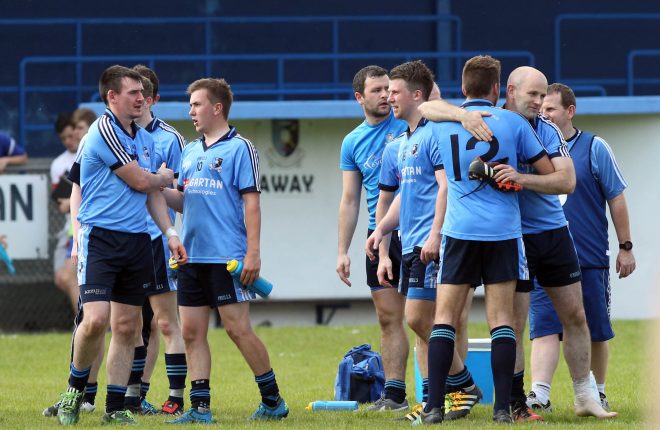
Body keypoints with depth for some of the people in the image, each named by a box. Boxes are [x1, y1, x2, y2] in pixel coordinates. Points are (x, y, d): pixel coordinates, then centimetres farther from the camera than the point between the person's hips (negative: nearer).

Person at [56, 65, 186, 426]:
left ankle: (115, 408, 11)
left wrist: (170, 232, 10)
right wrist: (166, 177, 11)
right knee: (96, 319, -19)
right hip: (100, 236, -7)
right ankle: (75, 389, 4)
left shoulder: (144, 138, 16)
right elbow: (140, 181, -10)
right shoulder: (104, 131, -11)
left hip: (137, 241, 7)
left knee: (126, 327, 5)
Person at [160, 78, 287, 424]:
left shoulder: (239, 148, -4)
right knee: (192, 331, 3)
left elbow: (251, 202, -9)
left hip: (228, 258, -7)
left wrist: (253, 253, -15)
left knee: (238, 328, -6)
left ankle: (273, 401, 4)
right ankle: (200, 406, 5)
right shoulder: (190, 152, 17)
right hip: (192, 257, 7)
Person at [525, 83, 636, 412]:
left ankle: (598, 394, 21)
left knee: (595, 331, 7)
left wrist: (625, 247, 1)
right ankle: (539, 394, -18)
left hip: (590, 259, -1)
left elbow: (616, 199, 3)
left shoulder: (594, 148, 0)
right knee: (543, 327, -11)